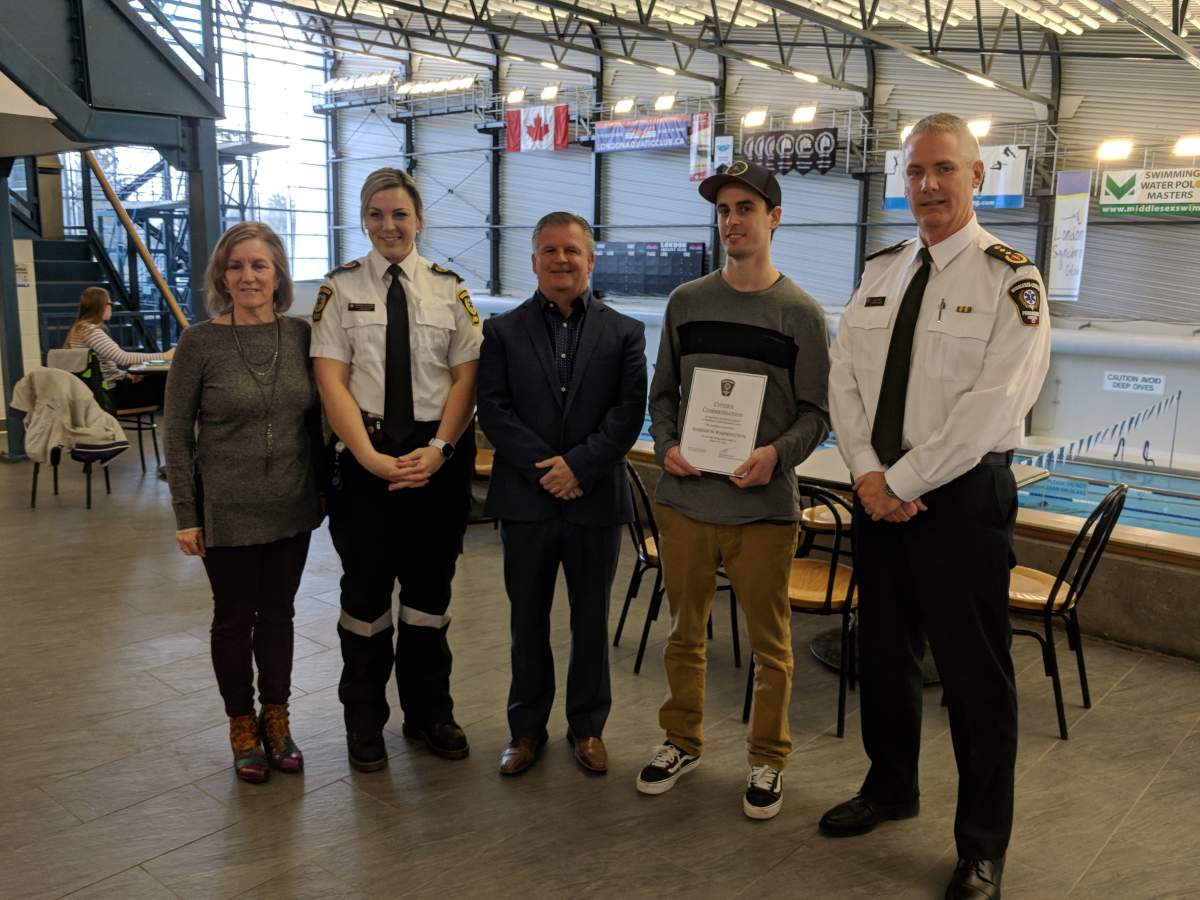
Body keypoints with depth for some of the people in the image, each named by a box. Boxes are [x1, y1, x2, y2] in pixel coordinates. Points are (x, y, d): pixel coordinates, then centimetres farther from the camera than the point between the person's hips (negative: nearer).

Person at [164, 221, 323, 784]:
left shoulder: (300, 334, -2)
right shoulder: (199, 342, -10)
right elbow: (176, 433, -7)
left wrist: (322, 492, 6)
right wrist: (186, 515, -8)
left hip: (292, 507, 3)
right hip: (227, 510, -2)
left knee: (277, 612, 15)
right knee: (235, 617, 12)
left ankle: (276, 720, 32)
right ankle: (242, 726, 30)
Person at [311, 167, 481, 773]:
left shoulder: (448, 288, 4)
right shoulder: (341, 287, 1)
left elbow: (466, 376, -1)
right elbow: (330, 380, -6)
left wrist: (437, 449, -14)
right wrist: (371, 456, -15)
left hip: (439, 454, 1)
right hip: (364, 452, -1)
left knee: (430, 585, 12)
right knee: (366, 587, 9)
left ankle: (428, 713, 30)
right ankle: (364, 721, 27)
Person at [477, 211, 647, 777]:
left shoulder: (624, 333, 4)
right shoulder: (502, 332, 4)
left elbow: (630, 411, -5)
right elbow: (493, 411, -4)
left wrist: (579, 465, -16)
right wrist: (544, 469, -14)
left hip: (597, 500, 0)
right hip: (525, 500, 0)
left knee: (591, 622, 12)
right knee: (528, 622, 12)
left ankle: (587, 726, 29)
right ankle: (527, 728, 28)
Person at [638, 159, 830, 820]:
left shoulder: (800, 313, 0)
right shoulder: (686, 301, 8)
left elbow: (814, 412, 0)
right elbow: (662, 391, 12)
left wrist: (777, 454, -18)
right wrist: (665, 446, -5)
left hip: (763, 505, -2)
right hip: (684, 498, 3)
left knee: (770, 643, 8)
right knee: (684, 631, 15)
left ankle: (767, 759, 27)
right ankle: (682, 741, 33)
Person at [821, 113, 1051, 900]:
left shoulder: (1010, 279, -9)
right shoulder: (880, 271, 9)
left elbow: (991, 407, -18)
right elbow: (845, 379, 4)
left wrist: (902, 483, -16)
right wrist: (867, 473, -10)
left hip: (963, 498, -5)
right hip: (879, 493, 6)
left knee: (975, 672, 4)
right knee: (884, 651, 18)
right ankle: (890, 788, 41)